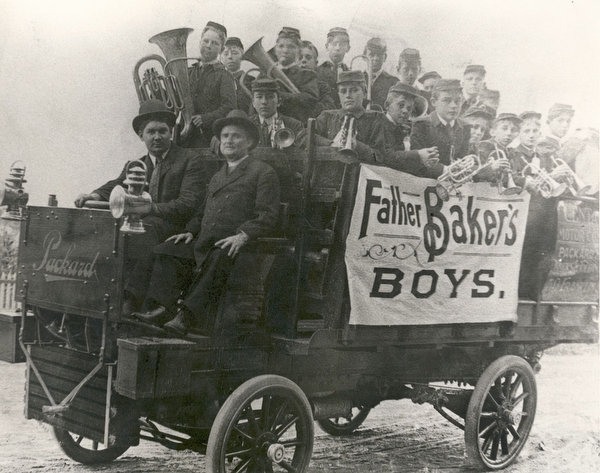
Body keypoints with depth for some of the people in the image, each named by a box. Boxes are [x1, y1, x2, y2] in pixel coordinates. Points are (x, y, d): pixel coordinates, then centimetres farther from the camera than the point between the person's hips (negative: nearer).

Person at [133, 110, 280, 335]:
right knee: (168, 251, -13)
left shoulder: (263, 172, 5)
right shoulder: (217, 175, 30)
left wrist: (243, 235, -21)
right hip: (204, 241, 7)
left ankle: (187, 316, -40)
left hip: (232, 245, -7)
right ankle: (164, 307, -24)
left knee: (218, 260, -36)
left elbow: (267, 216, -6)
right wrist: (191, 231, 11)